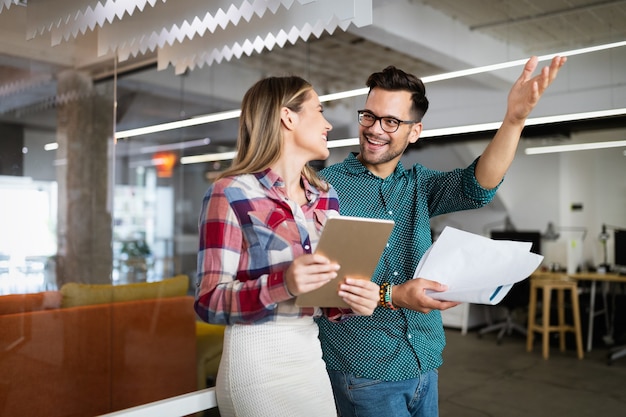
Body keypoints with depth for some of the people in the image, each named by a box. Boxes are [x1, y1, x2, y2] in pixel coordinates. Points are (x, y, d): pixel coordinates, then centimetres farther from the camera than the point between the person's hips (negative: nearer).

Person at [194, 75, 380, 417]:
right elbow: (208, 302, -15)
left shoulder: (325, 197, 7)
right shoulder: (230, 194, -13)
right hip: (258, 364, -6)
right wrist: (282, 284, -31)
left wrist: (354, 300, -11)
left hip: (311, 358, 7)